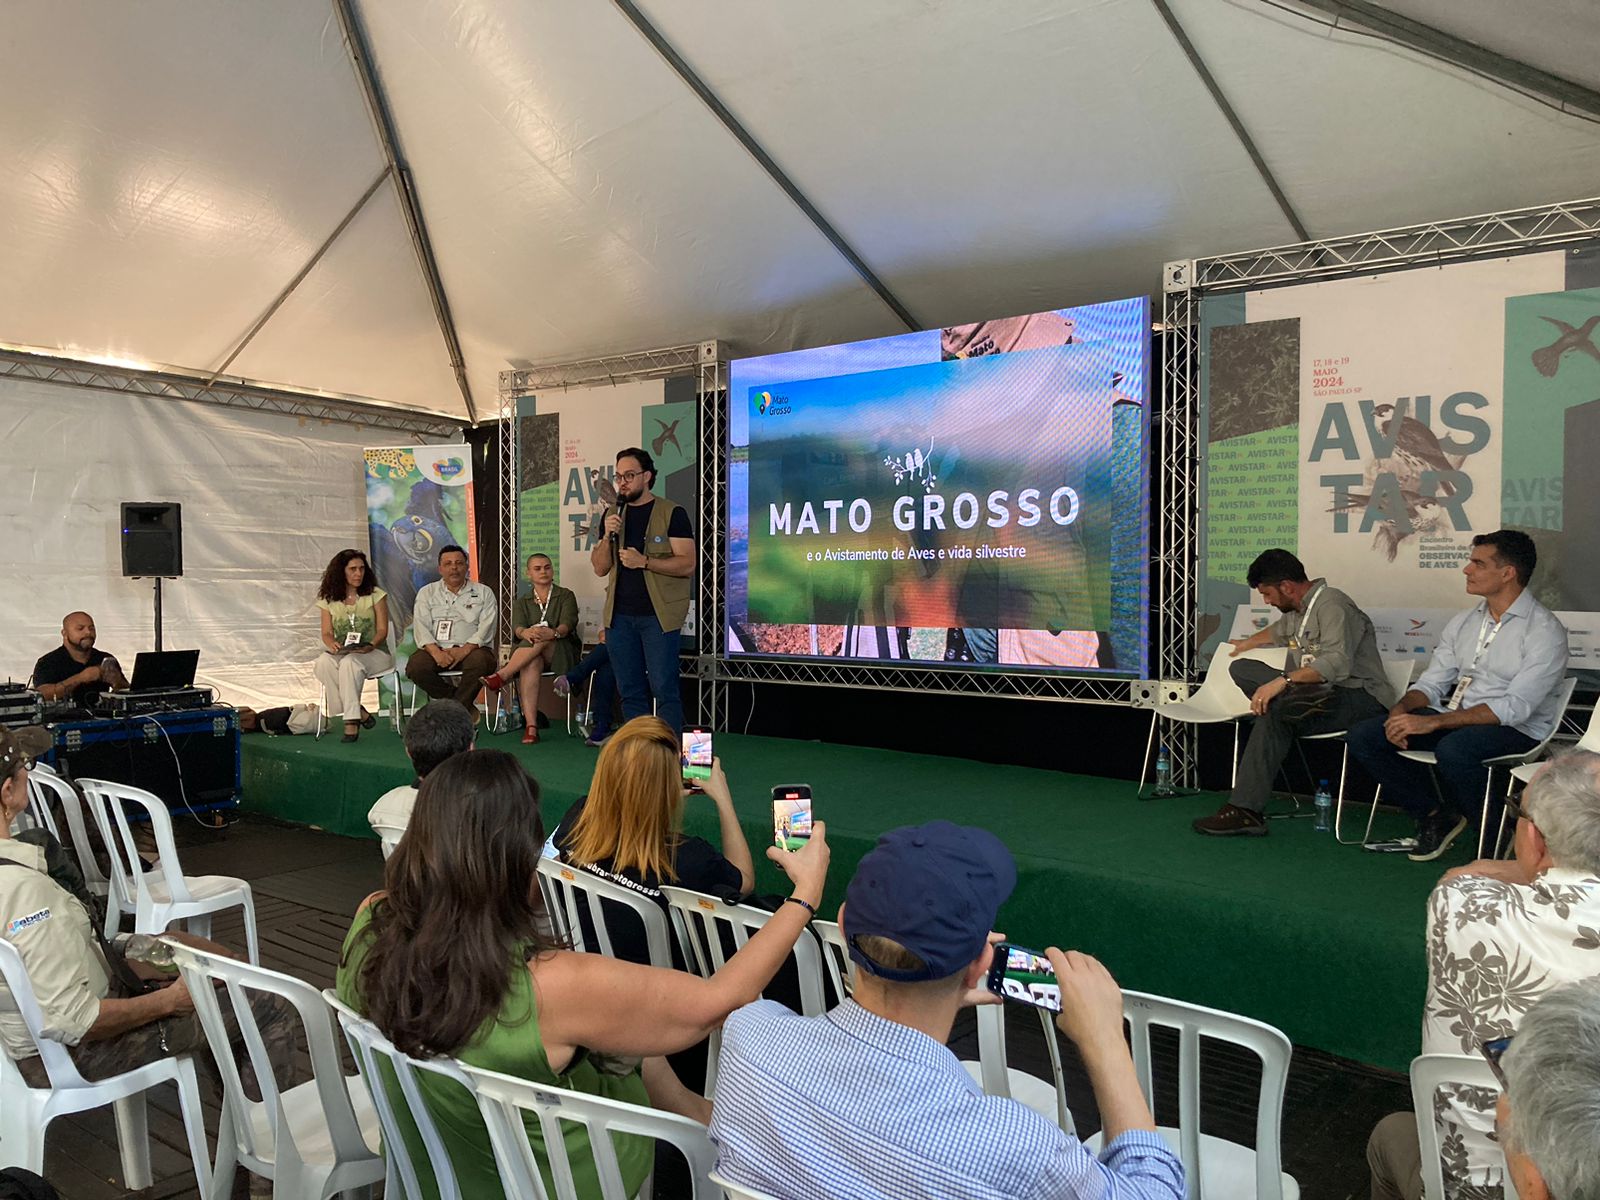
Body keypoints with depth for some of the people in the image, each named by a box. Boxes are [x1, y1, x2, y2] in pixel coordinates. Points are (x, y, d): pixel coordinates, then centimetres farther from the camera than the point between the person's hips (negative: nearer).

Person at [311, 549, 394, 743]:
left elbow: (382, 630, -1)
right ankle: (359, 713, -28)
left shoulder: (376, 594, 5)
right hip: (342, 653, 3)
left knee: (349, 662, -37)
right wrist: (332, 644, -17)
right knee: (322, 662, -32)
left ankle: (351, 722, -34)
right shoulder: (329, 599, 12)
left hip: (374, 653, -3)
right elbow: (326, 633, 7)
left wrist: (370, 645, -22)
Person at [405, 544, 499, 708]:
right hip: (437, 648, 2)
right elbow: (421, 626, 2)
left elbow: (486, 628, -1)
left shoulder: (483, 593, 11)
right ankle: (465, 704, -14)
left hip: (471, 648, -2)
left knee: (479, 662, -36)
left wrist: (464, 650, -19)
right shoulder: (427, 592, 15)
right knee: (415, 666, -29)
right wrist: (436, 653, -18)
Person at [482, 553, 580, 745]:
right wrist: (525, 633, -29)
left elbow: (568, 624, -8)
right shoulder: (522, 602, 20)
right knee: (531, 664, -37)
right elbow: (517, 627, -2)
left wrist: (553, 633, -33)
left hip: (563, 653, -1)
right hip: (532, 654, 1)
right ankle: (530, 726, -47)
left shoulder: (565, 596, 12)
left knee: (541, 639, -35)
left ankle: (502, 676, -40)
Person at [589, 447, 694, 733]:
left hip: (658, 615, -5)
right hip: (619, 615, 5)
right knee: (630, 691, 10)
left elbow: (687, 564, -10)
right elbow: (599, 568, 11)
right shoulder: (613, 515, 13)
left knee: (664, 690, -5)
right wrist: (608, 536, -6)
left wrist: (644, 562, -19)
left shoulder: (672, 513, -3)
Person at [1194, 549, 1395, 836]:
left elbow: (1338, 663, -31)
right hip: (1320, 693, 10)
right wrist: (1249, 643, 58)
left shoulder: (1331, 604, -15)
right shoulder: (1299, 610, 14)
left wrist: (1284, 680, -39)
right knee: (1241, 669, 3)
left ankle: (1246, 810, -29)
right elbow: (1280, 630, 41)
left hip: (1360, 697, -10)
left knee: (1274, 713, -32)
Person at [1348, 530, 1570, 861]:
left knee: (1454, 748, -39)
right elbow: (1432, 682, 13)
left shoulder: (1544, 631, -10)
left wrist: (1433, 722, -26)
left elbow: (1515, 707, -19)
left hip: (1517, 732, -6)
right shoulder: (1463, 622, 12)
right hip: (1455, 721, 7)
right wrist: (1402, 709, -12)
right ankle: (1433, 815, 0)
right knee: (1364, 736, -12)